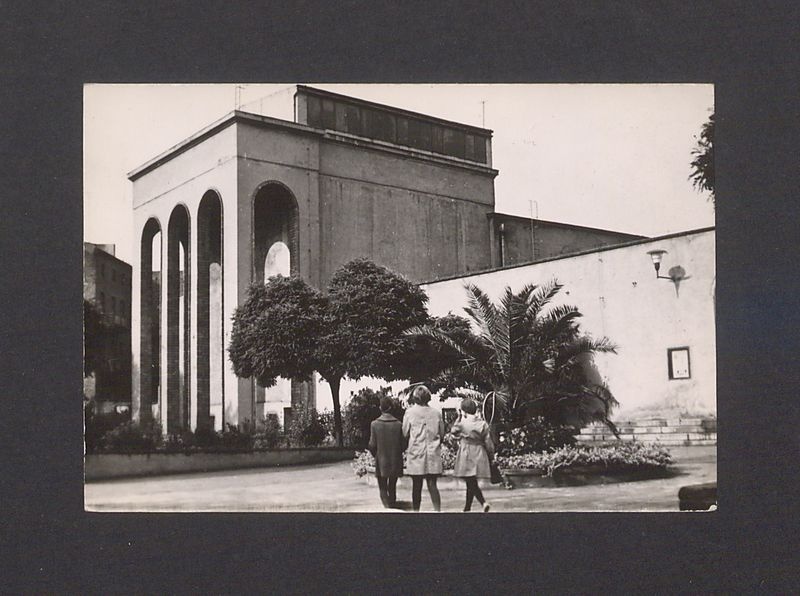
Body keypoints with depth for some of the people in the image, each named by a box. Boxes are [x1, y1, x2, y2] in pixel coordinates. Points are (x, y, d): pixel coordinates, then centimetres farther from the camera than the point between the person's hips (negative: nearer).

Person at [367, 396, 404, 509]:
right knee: (392, 488, 17)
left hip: (381, 462, -2)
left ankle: (388, 507, -13)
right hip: (396, 462, 2)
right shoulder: (398, 424, -7)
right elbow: (402, 444, -3)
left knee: (383, 489, 7)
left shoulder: (374, 424, -10)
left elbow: (372, 445, -7)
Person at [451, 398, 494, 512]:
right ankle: (467, 508, 24)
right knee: (471, 483, 16)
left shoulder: (462, 423, -11)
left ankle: (484, 502, -24)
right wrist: (491, 455, 15)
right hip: (479, 456, 5)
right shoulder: (483, 424, 1)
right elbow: (489, 443, 2)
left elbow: (453, 431, 9)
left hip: (466, 457, -5)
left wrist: (458, 418, 12)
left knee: (471, 483, -5)